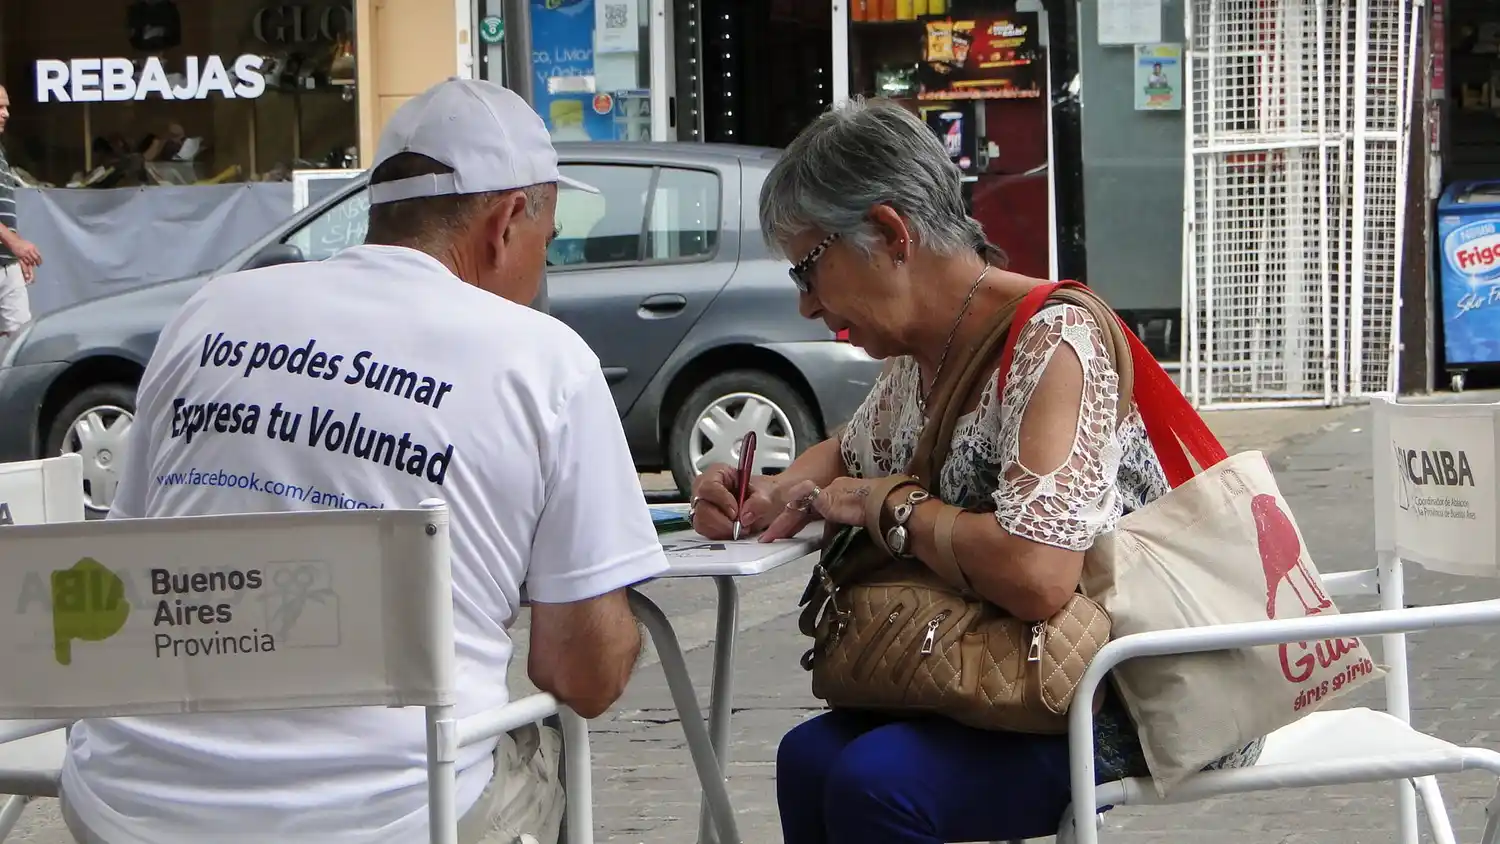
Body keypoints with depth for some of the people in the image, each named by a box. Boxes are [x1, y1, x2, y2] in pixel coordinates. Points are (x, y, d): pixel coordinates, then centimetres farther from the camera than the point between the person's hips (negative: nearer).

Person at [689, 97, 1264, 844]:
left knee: (874, 782, -26)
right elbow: (847, 456, 30)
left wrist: (892, 506, -18)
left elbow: (1035, 574, -34)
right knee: (811, 759, -6)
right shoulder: (919, 355, 7)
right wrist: (768, 497, 7)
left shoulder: (1051, 345, -21)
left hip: (1121, 706, -9)